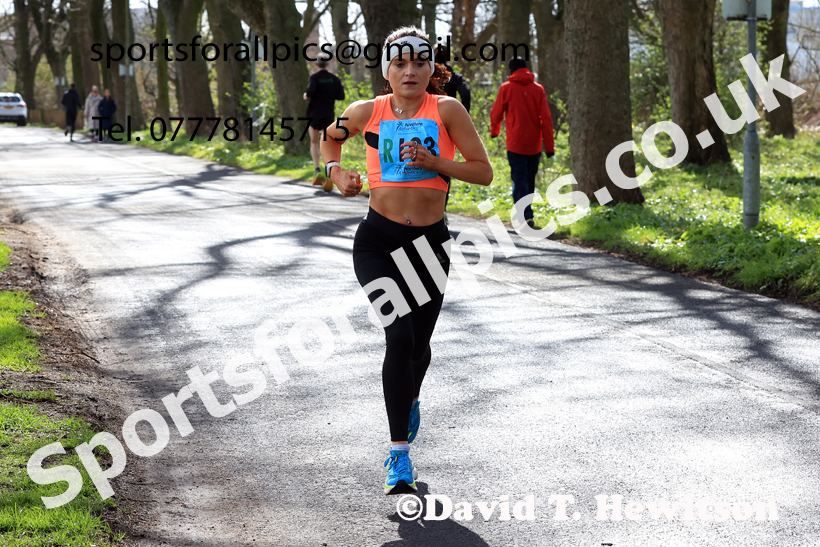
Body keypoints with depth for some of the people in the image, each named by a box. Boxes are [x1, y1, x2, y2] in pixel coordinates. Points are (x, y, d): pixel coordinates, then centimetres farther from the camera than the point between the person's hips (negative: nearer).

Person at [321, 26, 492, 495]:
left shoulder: (446, 110, -5)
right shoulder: (368, 113, 0)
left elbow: (484, 172, -7)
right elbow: (332, 138, 22)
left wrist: (431, 161, -19)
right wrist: (336, 171, 3)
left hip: (429, 243, 1)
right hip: (377, 240, -1)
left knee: (419, 345, 13)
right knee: (400, 337, -17)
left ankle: (410, 403, 50)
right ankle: (400, 455, -10)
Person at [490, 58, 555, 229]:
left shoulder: (506, 88, -3)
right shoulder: (538, 89, 3)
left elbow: (496, 114, 5)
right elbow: (546, 118, -1)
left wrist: (494, 131, 27)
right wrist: (549, 145, 1)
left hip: (516, 144, -3)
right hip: (534, 144, 3)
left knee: (519, 179, -4)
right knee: (529, 179, 16)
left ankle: (526, 216, -18)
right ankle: (523, 213, 27)